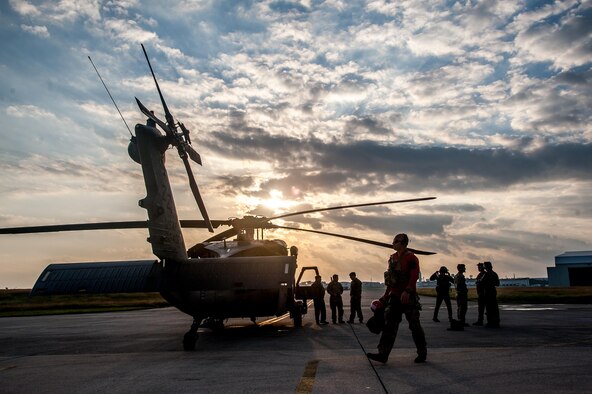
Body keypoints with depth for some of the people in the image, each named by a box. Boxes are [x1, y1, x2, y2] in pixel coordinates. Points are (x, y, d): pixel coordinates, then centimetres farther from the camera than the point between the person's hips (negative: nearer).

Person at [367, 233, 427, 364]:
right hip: (395, 296, 7)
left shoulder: (411, 258, -10)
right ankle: (383, 354, -2)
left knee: (414, 325, 2)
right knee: (389, 325, 0)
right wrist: (386, 295, 18)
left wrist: (407, 292, -30)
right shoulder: (393, 258, 14)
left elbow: (414, 276, -20)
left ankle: (422, 353, 18)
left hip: (409, 297, -7)